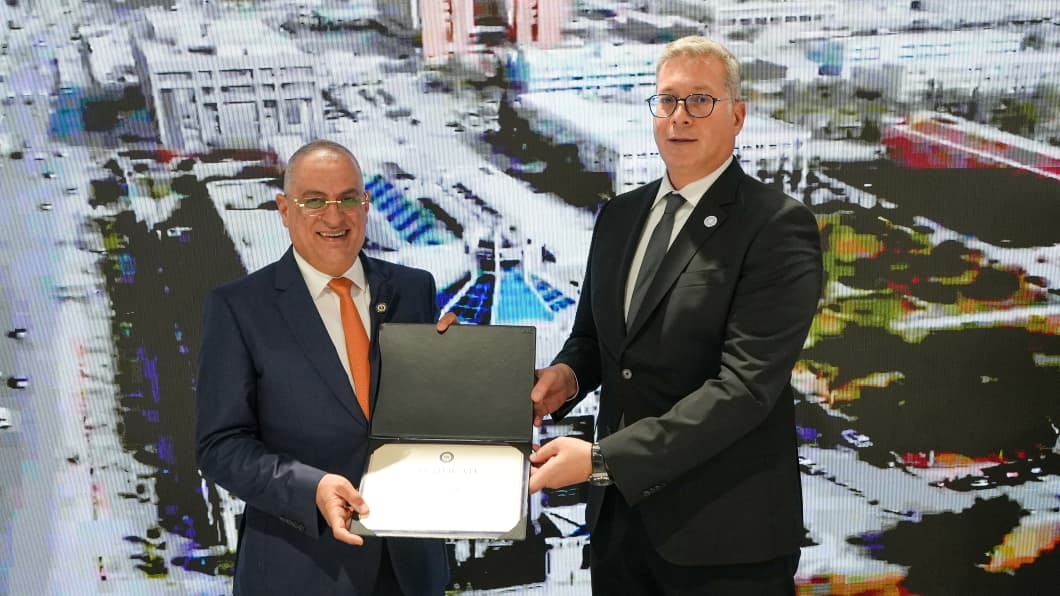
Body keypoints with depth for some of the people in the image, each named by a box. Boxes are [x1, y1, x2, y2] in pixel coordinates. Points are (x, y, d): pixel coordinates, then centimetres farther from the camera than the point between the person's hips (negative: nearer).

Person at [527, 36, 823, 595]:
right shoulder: (619, 215, 8)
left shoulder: (778, 227, -13)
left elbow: (746, 385, -21)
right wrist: (568, 373, -6)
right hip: (618, 511, 6)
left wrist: (602, 458, -24)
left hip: (724, 531, -5)